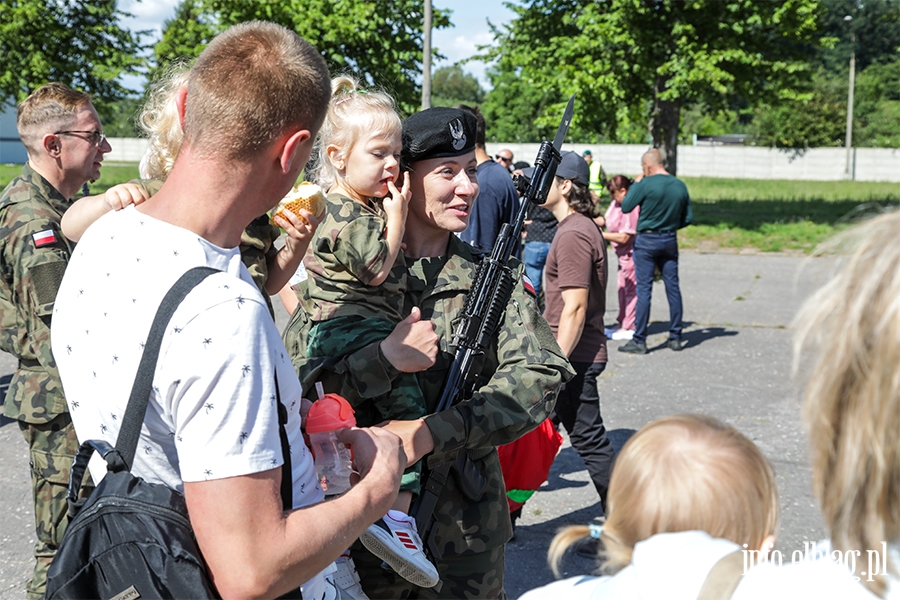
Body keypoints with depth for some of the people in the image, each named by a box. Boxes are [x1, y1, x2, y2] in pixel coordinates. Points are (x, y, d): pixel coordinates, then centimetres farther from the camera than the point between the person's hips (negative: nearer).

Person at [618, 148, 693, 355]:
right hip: (670, 241, 5)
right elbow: (688, 218, 7)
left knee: (644, 289, -3)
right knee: (673, 288, 9)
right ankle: (675, 338, 15)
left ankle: (639, 341, -1)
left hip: (647, 240, -5)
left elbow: (626, 207, -6)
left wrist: (635, 184, 4)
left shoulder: (645, 184, -14)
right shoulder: (680, 186, 3)